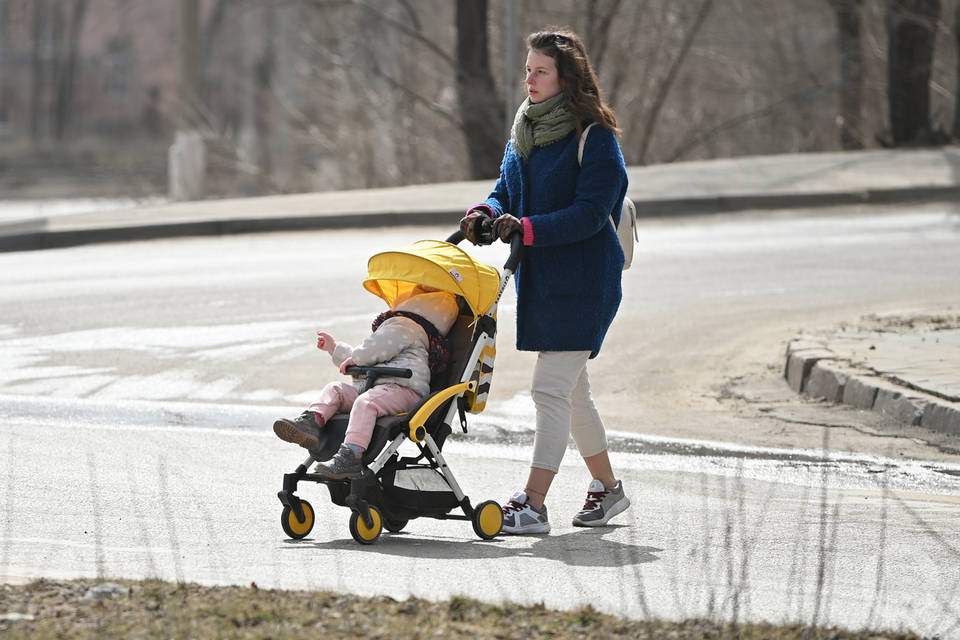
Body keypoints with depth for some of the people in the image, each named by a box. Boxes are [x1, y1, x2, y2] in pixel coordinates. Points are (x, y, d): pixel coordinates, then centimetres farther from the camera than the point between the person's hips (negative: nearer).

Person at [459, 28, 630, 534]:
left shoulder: (594, 140, -13)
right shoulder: (524, 132, 12)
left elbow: (590, 213, -20)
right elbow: (507, 190, 15)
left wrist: (527, 227, -28)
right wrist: (488, 213, -8)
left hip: (581, 281, -9)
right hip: (538, 279, 9)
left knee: (551, 388, -14)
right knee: (572, 390, 17)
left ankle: (532, 505, -17)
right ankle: (607, 487, 31)